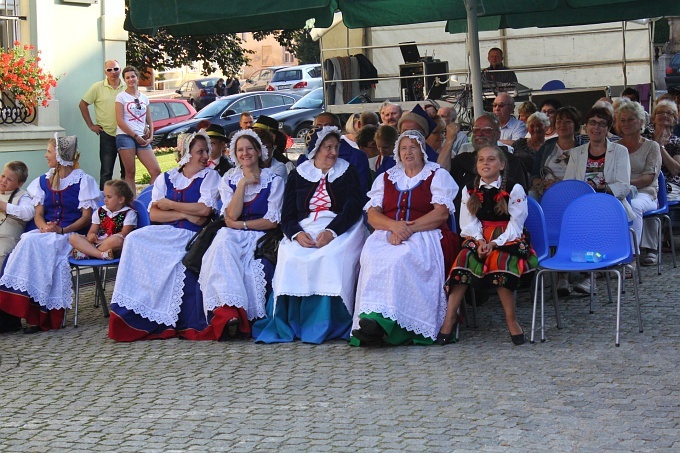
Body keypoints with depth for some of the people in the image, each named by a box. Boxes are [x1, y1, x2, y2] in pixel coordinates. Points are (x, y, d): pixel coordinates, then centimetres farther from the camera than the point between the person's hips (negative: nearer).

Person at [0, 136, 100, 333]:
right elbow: (38, 215, 13)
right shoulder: (43, 181, 19)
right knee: (28, 241, -30)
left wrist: (62, 230, -17)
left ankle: (36, 315, -31)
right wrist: (44, 227, -10)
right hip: (46, 233, 5)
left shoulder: (83, 181, 2)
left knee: (35, 244, -32)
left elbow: (86, 217, -3)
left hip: (72, 235, -5)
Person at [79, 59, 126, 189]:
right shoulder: (98, 87, -1)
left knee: (127, 171, 9)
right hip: (107, 135, -3)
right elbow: (83, 105, 5)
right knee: (106, 172, 1)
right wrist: (91, 125, 1)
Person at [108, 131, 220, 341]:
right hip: (165, 234, 4)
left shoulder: (209, 176, 7)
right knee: (135, 239, -23)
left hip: (192, 236, -4)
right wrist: (185, 214, -9)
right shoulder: (165, 178, 15)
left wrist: (169, 205, -2)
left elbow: (205, 209, -9)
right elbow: (154, 214, 3)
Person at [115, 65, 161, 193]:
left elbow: (149, 121, 20)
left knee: (156, 171, -7)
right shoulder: (121, 96, 4)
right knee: (130, 173, -5)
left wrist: (150, 137, 3)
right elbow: (120, 120, -5)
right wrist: (136, 136, -9)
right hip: (125, 136, -4)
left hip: (142, 139, 4)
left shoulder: (144, 98, 17)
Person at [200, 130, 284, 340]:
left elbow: (272, 221, -2)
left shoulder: (273, 180, 7)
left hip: (260, 236, -1)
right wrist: (243, 184, -6)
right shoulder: (229, 179, 14)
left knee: (249, 263, -35)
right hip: (233, 235, 1)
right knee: (223, 244, -35)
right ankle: (229, 311, -45)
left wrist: (241, 224, -7)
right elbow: (232, 215, -2)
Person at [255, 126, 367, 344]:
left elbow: (353, 209, -3)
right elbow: (287, 215, 8)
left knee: (330, 258, -33)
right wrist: (297, 234, -15)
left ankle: (324, 327, -29)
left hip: (340, 230, -2)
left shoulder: (348, 173, 11)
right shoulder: (297, 175, 16)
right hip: (304, 230, 2)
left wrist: (330, 232, -20)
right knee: (291, 257, -29)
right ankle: (289, 325, -24)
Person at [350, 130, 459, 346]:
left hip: (424, 235, -3)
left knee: (400, 257, -36)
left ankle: (382, 319, -42)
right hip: (387, 235, 3)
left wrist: (409, 228, -15)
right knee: (371, 255, -32)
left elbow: (441, 214, -3)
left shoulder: (438, 175, 12)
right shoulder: (386, 178, 23)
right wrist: (394, 225, -12)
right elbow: (372, 214, 11)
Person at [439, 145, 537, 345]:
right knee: (464, 258, -28)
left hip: (507, 240, -3)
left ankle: (511, 320, -26)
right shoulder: (469, 190, 11)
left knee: (500, 261, -36)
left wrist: (494, 243, -20)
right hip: (478, 240, 3)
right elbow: (469, 223, 4)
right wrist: (480, 241, -16)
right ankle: (450, 317, -30)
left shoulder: (514, 189, 0)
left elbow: (515, 226, -7)